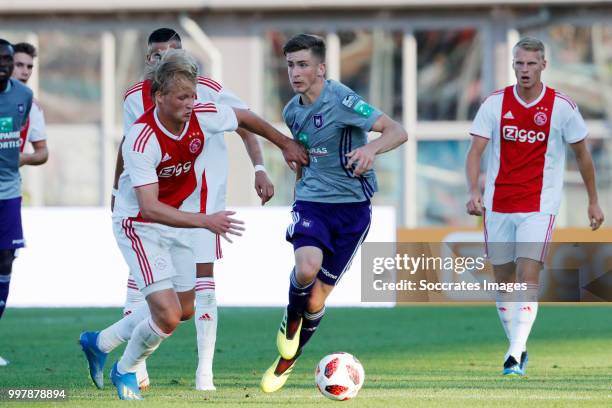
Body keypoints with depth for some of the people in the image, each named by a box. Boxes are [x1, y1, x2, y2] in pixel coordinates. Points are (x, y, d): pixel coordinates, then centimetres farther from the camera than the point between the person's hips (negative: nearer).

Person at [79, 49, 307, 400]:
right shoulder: (142, 139, -33)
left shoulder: (203, 116, -16)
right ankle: (126, 371, 14)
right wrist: (206, 221, -45)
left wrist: (286, 143, 16)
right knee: (168, 316, -17)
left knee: (185, 310, 18)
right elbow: (149, 208, -37)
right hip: (139, 225, -7)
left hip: (178, 221, 7)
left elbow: (245, 118, 8)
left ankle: (100, 342, 35)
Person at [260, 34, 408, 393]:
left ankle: (288, 361, 28)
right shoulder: (293, 110, 4)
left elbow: (398, 131, -26)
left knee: (316, 300, 2)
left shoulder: (341, 100, -17)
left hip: (352, 205, -3)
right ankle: (291, 321, 3)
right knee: (307, 267, -29)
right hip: (312, 201, 3)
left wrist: (372, 148, -45)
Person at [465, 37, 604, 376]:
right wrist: (474, 192, -22)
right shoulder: (495, 104, 0)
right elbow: (475, 151, -5)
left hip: (539, 206, -3)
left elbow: (582, 154, 9)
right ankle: (517, 347, 24)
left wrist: (593, 202, 11)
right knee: (503, 280, 8)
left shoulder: (562, 107, -3)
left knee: (528, 278, -16)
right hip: (498, 205, 3)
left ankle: (515, 357, -20)